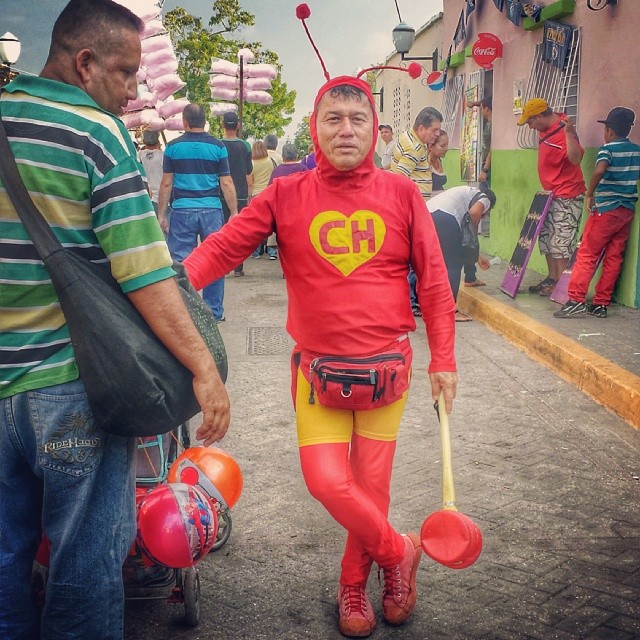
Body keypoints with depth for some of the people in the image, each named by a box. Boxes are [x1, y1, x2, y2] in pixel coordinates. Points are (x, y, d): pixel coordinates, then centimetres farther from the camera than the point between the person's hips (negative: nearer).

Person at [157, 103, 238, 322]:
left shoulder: (173, 147, 2)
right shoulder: (217, 147, 1)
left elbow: (166, 183, 2)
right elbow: (226, 183, 0)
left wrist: (161, 214, 7)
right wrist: (234, 213, 5)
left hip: (182, 211, 0)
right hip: (212, 210, 0)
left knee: (180, 262, 5)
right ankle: (214, 311, 13)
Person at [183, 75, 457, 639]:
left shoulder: (401, 194, -1)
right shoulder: (286, 195, -3)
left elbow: (433, 280, 2)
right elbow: (223, 247, -9)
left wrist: (443, 360, 1)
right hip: (318, 367, 0)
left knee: (371, 486, 7)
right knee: (326, 480, -9)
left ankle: (354, 585, 34)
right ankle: (399, 553, 20)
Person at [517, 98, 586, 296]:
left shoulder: (562, 131, -21)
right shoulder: (545, 130, 8)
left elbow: (575, 158, -35)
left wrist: (569, 132, -45)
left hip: (566, 196, -10)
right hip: (551, 195, 10)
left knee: (560, 242, -5)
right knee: (546, 239, 15)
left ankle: (560, 284, 2)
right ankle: (552, 278, 24)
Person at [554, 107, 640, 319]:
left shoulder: (608, 149, -9)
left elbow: (600, 170, -28)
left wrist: (590, 193, -18)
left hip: (606, 210, -6)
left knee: (587, 255, -4)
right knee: (613, 258, 7)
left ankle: (576, 300, -10)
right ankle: (601, 304, 9)